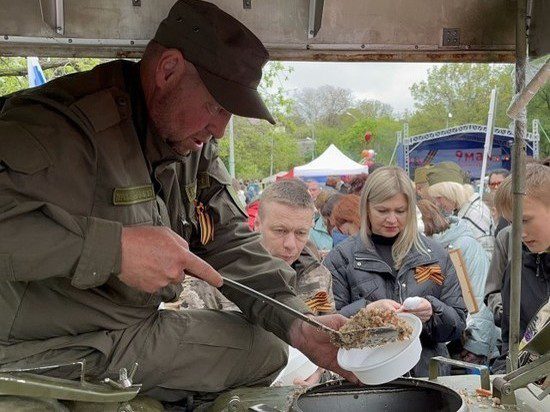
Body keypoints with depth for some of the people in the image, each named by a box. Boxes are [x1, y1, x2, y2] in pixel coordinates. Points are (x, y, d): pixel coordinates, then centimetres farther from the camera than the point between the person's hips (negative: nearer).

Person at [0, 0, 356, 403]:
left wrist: (300, 326, -12)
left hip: (139, 330, 8)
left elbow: (231, 243, 1)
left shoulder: (197, 146, 3)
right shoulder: (60, 124, -25)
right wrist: (114, 247, -37)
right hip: (47, 353, -8)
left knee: (267, 348, 8)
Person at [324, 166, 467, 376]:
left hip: (427, 374, 2)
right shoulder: (342, 257, 3)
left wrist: (433, 313, -9)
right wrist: (366, 310, -18)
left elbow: (458, 324, 10)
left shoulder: (435, 255, 10)